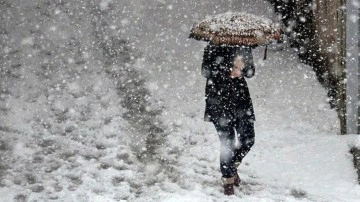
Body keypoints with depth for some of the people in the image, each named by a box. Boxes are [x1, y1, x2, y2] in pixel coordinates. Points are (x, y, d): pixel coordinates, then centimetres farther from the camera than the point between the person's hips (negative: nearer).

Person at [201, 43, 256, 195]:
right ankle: (228, 179, 12)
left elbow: (251, 72, 7)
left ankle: (233, 165, 30)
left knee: (248, 139, 1)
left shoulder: (244, 47, 5)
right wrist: (229, 71, -21)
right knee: (227, 142, -6)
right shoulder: (214, 47, -7)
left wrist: (242, 68, -17)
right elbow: (206, 71, -11)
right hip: (219, 99, -4)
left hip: (240, 97, 4)